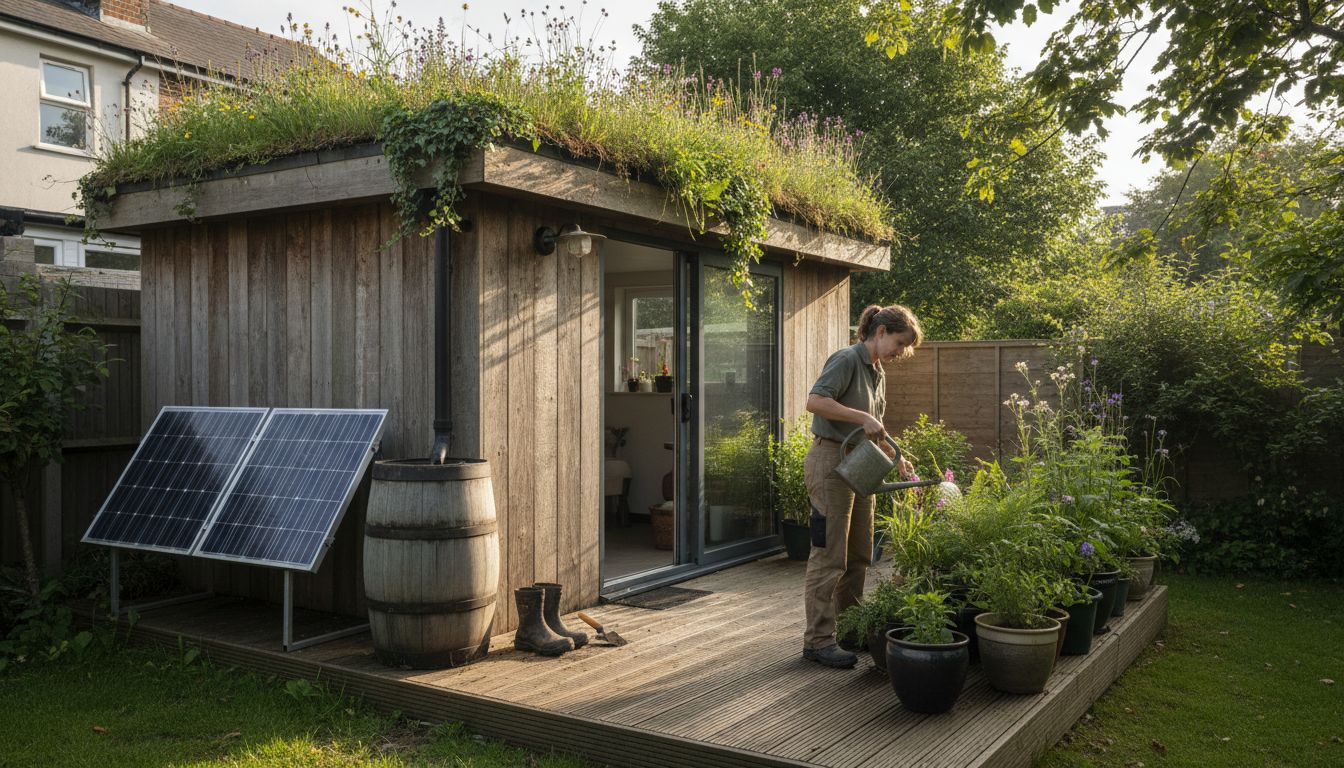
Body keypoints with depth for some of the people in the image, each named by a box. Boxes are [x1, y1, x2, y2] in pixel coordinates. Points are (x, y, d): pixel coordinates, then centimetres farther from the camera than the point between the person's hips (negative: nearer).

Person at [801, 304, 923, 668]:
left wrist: (897, 459, 18)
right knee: (829, 556, -6)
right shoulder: (847, 360, -12)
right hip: (830, 462, -9)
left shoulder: (877, 373, 16)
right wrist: (862, 417, -24)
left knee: (859, 556, 15)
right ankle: (818, 640, 1)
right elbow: (815, 401, -25)